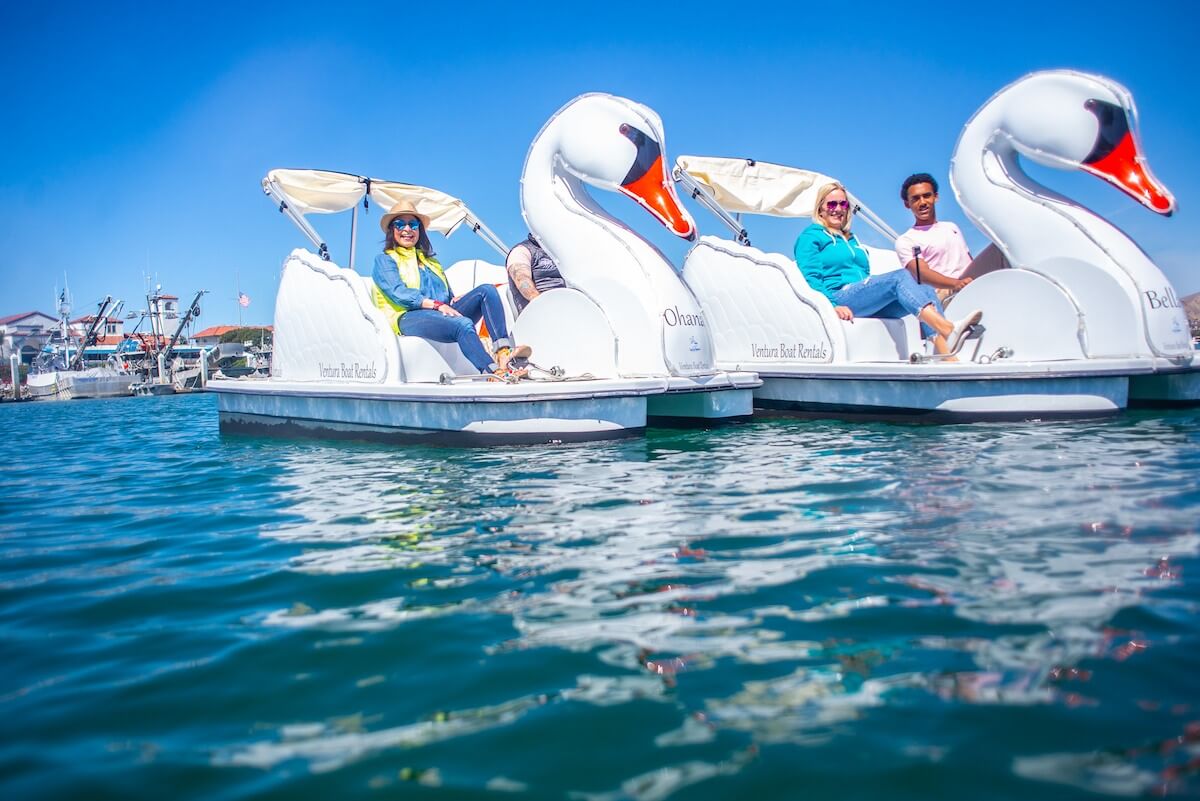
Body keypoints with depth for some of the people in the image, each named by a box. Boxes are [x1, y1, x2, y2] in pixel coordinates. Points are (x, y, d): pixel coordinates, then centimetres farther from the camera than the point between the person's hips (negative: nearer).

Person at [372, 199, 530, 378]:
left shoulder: (431, 261, 33)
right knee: (464, 324, -36)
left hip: (442, 316, 6)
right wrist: (436, 304, -18)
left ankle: (503, 351, -39)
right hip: (409, 318, -6)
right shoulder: (384, 260, 14)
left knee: (487, 289, -19)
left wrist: (456, 302, -1)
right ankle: (494, 372, -53)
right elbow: (398, 293, -5)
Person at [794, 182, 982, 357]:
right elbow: (810, 278, -5)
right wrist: (833, 305, -22)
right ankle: (949, 330, -46)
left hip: (868, 305, 7)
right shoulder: (810, 237, 9)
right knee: (900, 276, -27)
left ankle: (948, 357, -37)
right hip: (840, 297, -7)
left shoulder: (851, 239, 32)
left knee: (925, 289, -17)